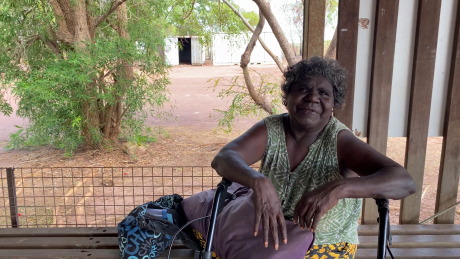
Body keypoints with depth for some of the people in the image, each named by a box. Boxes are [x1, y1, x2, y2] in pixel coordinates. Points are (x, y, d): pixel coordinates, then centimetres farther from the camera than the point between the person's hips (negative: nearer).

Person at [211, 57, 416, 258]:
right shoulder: (270, 130, -12)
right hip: (269, 235, 3)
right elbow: (223, 159, -27)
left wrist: (337, 189, -44)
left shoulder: (339, 141, -20)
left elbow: (404, 181, -30)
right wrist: (259, 182, -46)